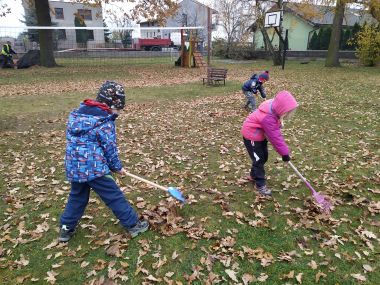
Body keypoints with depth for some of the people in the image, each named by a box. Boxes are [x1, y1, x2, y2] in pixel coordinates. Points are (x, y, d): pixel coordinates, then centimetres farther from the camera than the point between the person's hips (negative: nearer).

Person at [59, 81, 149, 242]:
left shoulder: (77, 113, 8)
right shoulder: (105, 122, -14)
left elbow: (73, 140, 15)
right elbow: (110, 149, -10)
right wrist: (118, 167, 6)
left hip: (74, 167, 7)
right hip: (94, 168, -7)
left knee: (77, 198, 24)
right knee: (115, 197, 4)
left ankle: (66, 229, 32)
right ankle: (133, 224, 15)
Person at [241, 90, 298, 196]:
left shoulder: (274, 110, -10)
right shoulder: (267, 117, -36)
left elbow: (276, 132, 2)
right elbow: (274, 137, -30)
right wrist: (284, 152, -22)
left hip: (260, 134, 9)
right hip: (251, 136, -9)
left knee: (264, 157, 17)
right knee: (259, 159, -4)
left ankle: (253, 176, 37)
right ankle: (260, 185, 9)